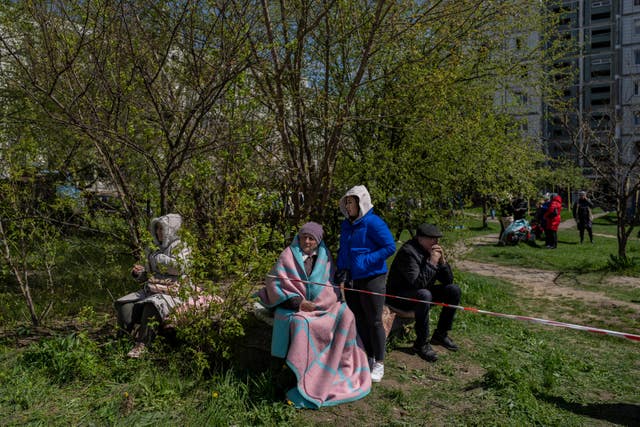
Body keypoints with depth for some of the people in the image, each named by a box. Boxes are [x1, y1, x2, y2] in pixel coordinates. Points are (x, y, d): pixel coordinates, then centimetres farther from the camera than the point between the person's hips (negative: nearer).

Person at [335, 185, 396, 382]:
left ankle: (379, 364, 17)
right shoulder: (346, 225, 9)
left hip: (372, 279, -7)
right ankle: (367, 358, 31)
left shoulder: (373, 223, -14)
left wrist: (365, 262, -19)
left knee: (374, 322, 2)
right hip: (351, 281, 7)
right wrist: (341, 271, 4)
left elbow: (390, 247, -17)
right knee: (359, 321, 15)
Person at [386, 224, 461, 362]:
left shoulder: (433, 251, 1)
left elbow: (448, 280, 1)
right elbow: (418, 283, -34)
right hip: (399, 296, -8)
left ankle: (441, 334, 8)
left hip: (423, 291, 8)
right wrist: (432, 262, -30)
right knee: (424, 295, -37)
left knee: (454, 290, -4)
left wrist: (442, 260, -15)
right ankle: (421, 344, -21)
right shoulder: (407, 252, -24)